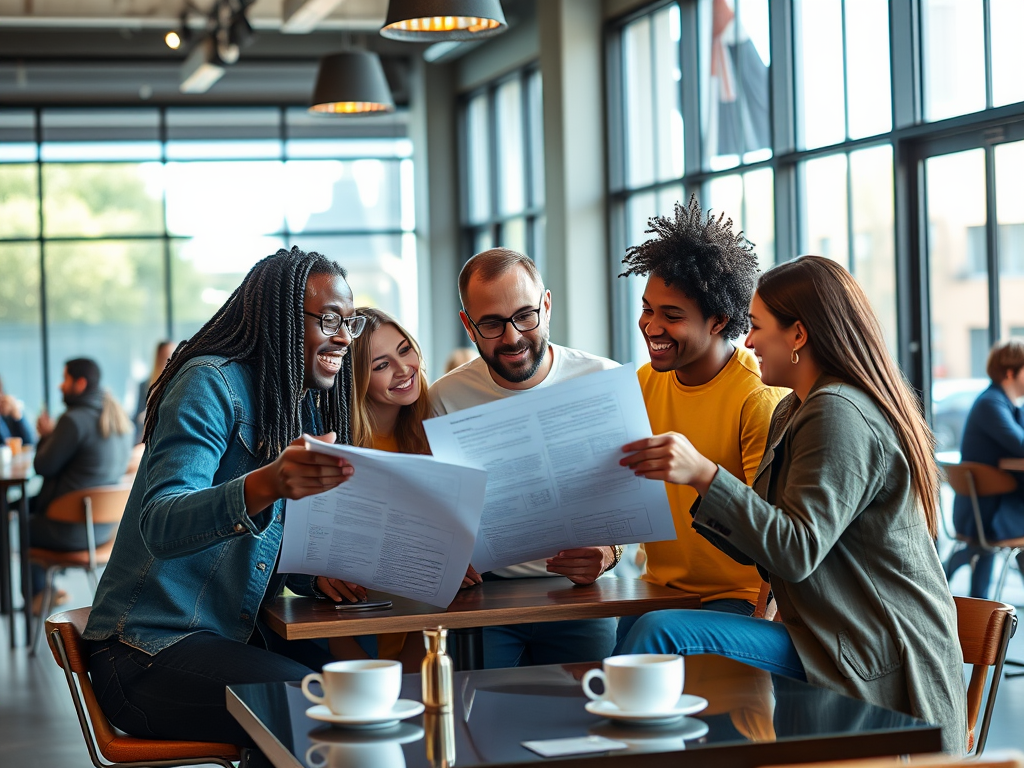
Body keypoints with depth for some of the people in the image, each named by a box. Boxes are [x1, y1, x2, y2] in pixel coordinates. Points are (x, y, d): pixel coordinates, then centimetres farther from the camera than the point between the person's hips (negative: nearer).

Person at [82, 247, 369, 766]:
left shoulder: (308, 409, 13)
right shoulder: (211, 383, -13)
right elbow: (161, 526, -28)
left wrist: (319, 577, -7)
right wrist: (266, 484, -46)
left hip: (238, 636, 8)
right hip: (149, 649, -8)